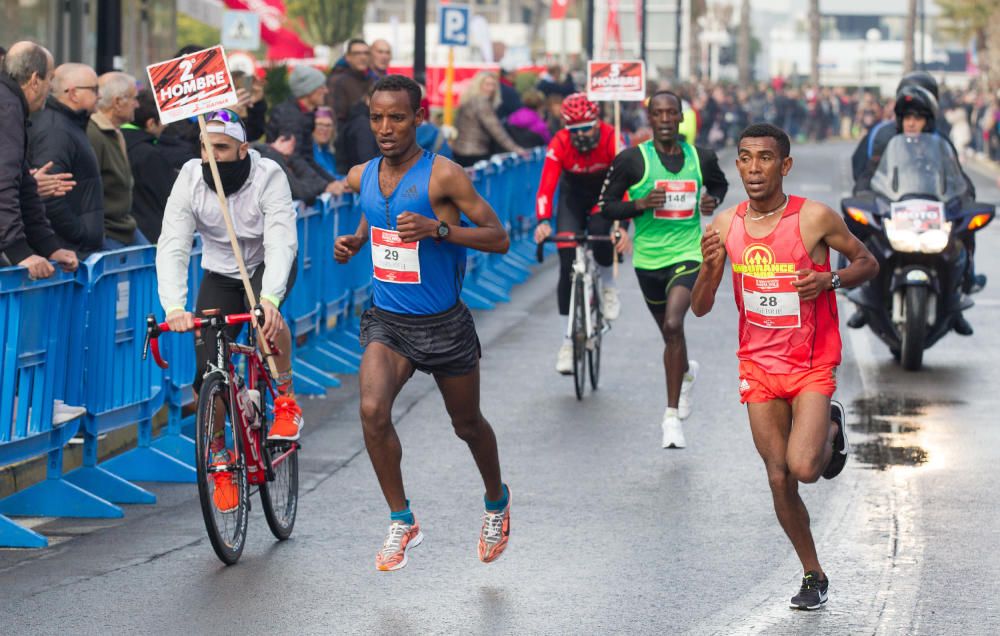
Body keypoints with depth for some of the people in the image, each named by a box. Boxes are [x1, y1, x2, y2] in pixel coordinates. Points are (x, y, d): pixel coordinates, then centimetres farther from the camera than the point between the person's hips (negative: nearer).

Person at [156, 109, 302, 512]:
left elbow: (281, 241, -37)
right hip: (220, 273, 2)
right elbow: (172, 247, -29)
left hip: (268, 267, -2)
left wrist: (269, 297, -55)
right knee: (206, 376, -11)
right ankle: (220, 462, 8)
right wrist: (175, 306, -45)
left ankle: (286, 399, -14)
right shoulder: (190, 180, -21)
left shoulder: (268, 177, -26)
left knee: (265, 312, -38)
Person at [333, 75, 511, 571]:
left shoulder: (443, 176, -15)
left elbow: (499, 238, -15)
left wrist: (437, 228, -28)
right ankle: (401, 522, -5)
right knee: (373, 411, -21)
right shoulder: (363, 176, 1)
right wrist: (354, 242, 1)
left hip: (443, 325, -3)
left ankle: (497, 502, 44)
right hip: (387, 321, 3)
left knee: (467, 425, 14)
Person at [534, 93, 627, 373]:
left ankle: (608, 284, -1)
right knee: (568, 267, -9)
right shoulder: (559, 143, -26)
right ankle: (570, 337, 1)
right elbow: (547, 184, -34)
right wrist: (543, 221, -51)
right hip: (574, 195, 1)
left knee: (599, 231, -33)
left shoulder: (611, 138, -28)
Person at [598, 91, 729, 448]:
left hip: (688, 254, -1)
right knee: (670, 334, 16)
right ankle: (686, 374, 54)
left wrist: (713, 201, 1)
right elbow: (606, 207, -2)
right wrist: (640, 204, -20)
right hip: (649, 258, 1)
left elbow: (719, 184, 23)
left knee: (673, 325, -22)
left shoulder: (701, 158, 2)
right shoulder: (632, 160, -6)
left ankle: (673, 418, -17)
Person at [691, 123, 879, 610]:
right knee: (779, 481, 5)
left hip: (811, 365, -3)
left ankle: (831, 428, 15)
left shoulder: (814, 218, -13)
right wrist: (709, 265, -20)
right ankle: (814, 576, 22)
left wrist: (830, 281, -20)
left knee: (803, 468, -20)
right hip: (759, 365, 3)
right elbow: (700, 308, 1)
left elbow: (868, 263, 0)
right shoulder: (725, 226, -2)